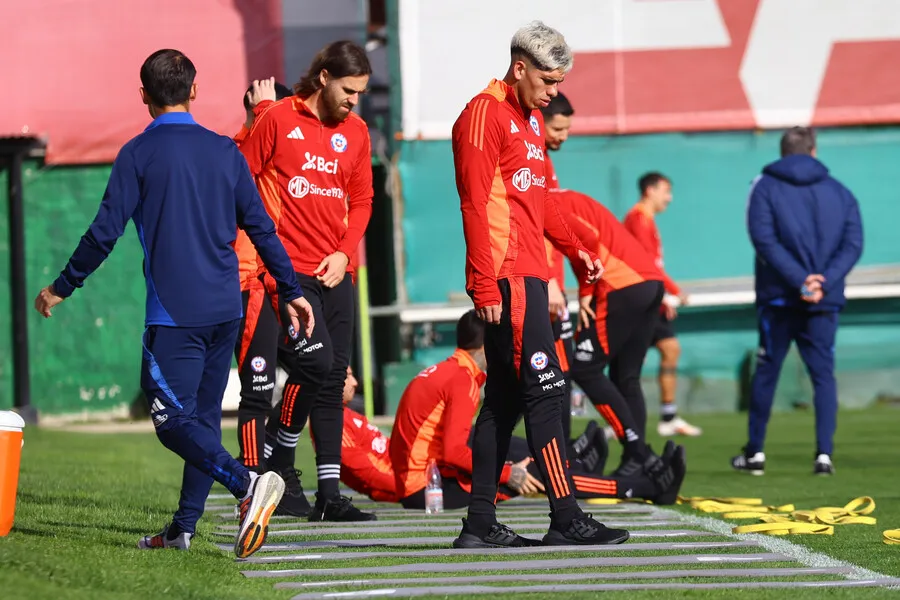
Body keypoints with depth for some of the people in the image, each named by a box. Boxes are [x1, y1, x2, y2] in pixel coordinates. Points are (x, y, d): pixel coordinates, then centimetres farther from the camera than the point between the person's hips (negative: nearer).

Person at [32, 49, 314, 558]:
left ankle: (248, 483, -28)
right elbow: (261, 228, 10)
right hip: (226, 307, 5)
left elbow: (105, 232, -5)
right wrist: (292, 291, 18)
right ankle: (184, 528, 12)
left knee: (174, 420, -7)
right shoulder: (225, 151, 9)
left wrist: (61, 288, 6)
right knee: (204, 416, 12)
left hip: (174, 311, -5)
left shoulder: (139, 154, -3)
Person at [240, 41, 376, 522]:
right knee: (316, 360, -18)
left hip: (334, 271, 6)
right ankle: (278, 459, 4)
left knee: (333, 379, 4)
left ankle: (329, 496, 7)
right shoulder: (278, 120, -5)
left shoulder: (355, 132, 11)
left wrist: (344, 252, 1)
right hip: (288, 267, -6)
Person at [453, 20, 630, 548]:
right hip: (507, 277, -10)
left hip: (528, 276, 10)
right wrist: (485, 286, -20)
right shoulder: (485, 116, -10)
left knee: (505, 400, 9)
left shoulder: (531, 119, 20)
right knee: (544, 389, -11)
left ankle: (480, 525, 11)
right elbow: (475, 205, -15)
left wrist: (574, 248, 17)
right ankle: (566, 519, -11)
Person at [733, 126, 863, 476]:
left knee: (766, 372, 9)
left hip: (778, 299, -1)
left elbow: (765, 239, -12)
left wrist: (800, 280, -17)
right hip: (825, 303, 1)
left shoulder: (765, 187, 1)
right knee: (823, 374, 4)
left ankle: (755, 453, 16)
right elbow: (853, 244, -2)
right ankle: (824, 454, -8)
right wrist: (822, 283, -12)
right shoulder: (839, 192, 9)